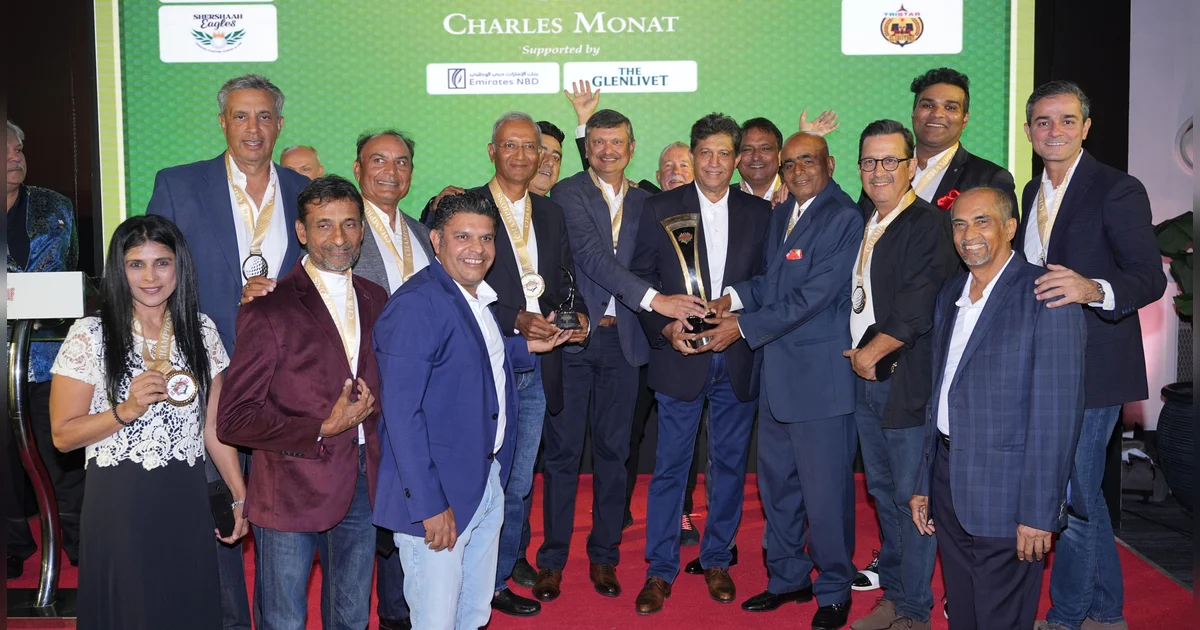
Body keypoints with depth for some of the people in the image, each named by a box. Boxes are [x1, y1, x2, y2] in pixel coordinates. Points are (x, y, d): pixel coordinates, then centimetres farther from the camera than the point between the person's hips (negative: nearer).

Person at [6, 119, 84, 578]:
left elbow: (74, 272, 12)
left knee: (64, 453, 3)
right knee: (5, 456, 10)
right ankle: (14, 548, 25)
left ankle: (79, 541, 15)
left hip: (50, 354, 0)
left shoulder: (55, 209, 7)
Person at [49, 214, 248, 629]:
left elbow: (214, 426, 8)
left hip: (187, 502, 3)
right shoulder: (89, 336, -6)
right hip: (118, 505, -3)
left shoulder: (201, 331, 4)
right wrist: (124, 411, -21)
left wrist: (240, 496, 6)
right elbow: (63, 435, -6)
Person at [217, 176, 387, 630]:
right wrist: (322, 430, -20)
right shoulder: (268, 310, -12)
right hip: (291, 490, -5)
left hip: (363, 486, 5)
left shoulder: (375, 300, 6)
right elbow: (233, 419, -14)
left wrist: (372, 403, -1)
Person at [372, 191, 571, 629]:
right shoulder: (416, 305, -20)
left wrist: (528, 346, 14)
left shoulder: (479, 296, 8)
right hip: (438, 494, -8)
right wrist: (428, 504, -23)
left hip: (487, 480, 9)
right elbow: (401, 412, -23)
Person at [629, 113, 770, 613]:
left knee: (730, 463, 11)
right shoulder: (660, 209, 1)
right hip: (680, 356, -2)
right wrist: (666, 328, -12)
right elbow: (640, 281, 1)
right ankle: (660, 571, 14)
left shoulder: (759, 213, 6)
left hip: (737, 358, 2)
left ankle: (717, 562, 26)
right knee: (670, 466, 2)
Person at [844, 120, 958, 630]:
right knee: (882, 492, 15)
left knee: (912, 497, -1)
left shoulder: (929, 224, -11)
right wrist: (858, 355, 8)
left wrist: (872, 352, -13)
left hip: (907, 382, -8)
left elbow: (920, 307, -18)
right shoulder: (864, 226, 14)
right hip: (866, 379, 8)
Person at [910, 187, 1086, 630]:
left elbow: (1057, 411, -16)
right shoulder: (950, 295, 12)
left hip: (1005, 494, -7)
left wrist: (1039, 512, -18)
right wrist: (924, 484, 13)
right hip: (949, 485, 7)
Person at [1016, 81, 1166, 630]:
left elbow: (1150, 277, -20)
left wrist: (1093, 289, -38)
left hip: (1091, 367, -8)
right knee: (1084, 493, 18)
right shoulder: (1033, 192, 13)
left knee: (1072, 496, -2)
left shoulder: (1118, 190, -11)